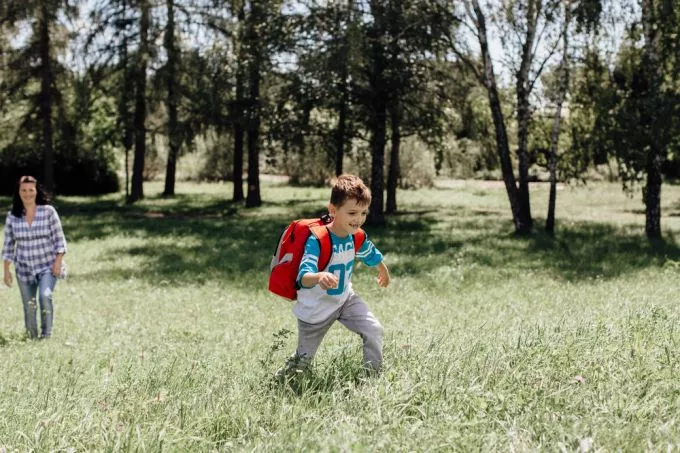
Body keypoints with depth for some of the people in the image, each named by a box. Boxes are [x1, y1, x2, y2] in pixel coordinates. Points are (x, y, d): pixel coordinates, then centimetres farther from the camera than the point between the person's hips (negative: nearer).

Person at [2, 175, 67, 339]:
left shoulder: (48, 211, -7)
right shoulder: (13, 216, -1)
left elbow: (59, 239, -4)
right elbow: (8, 245, 5)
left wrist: (58, 261, -12)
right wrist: (6, 271, 3)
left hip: (47, 266, -3)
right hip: (24, 269, 3)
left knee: (45, 296, -25)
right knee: (29, 307, 6)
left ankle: (47, 334, -11)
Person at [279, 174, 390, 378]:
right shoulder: (316, 241, -33)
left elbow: (371, 254, 14)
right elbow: (303, 277, -46)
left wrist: (383, 271, 33)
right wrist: (318, 277, -69)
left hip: (345, 299, 5)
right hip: (315, 308, -5)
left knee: (374, 330, -10)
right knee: (303, 359, 9)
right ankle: (281, 378, 39)